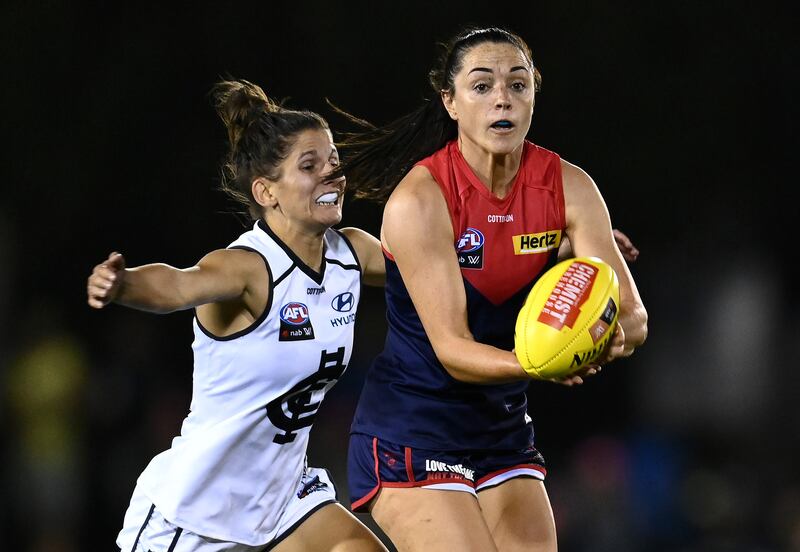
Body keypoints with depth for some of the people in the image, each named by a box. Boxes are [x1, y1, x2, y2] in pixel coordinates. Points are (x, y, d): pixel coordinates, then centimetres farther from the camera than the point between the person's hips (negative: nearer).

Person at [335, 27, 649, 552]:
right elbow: (450, 348, -24)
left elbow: (632, 314, -10)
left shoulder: (568, 187, -5)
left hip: (504, 429, 6)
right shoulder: (420, 199, -19)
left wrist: (614, 337, -35)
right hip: (410, 434, -6)